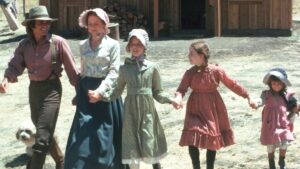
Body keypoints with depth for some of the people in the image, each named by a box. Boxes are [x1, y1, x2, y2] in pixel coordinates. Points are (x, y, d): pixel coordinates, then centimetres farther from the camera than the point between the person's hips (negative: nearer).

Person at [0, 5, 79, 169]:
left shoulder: (58, 42, -15)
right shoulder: (25, 44, 0)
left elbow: (71, 68, -10)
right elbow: (15, 66, -3)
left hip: (51, 89, -6)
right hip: (33, 89, 6)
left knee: (42, 137, -12)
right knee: (44, 131, 21)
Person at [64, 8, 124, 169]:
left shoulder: (113, 44, -4)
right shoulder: (83, 45, 10)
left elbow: (114, 72, -11)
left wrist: (100, 90, -24)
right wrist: (79, 92, 14)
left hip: (106, 92, -4)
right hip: (86, 92, 4)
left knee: (106, 135, 3)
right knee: (83, 135, 0)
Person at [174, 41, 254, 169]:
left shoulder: (216, 71, -11)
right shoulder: (189, 73, -6)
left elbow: (232, 84, -2)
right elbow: (181, 89, -12)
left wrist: (247, 96, 3)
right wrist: (178, 98, -36)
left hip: (212, 110, 0)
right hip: (195, 110, 1)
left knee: (213, 141, 9)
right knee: (192, 139, -13)